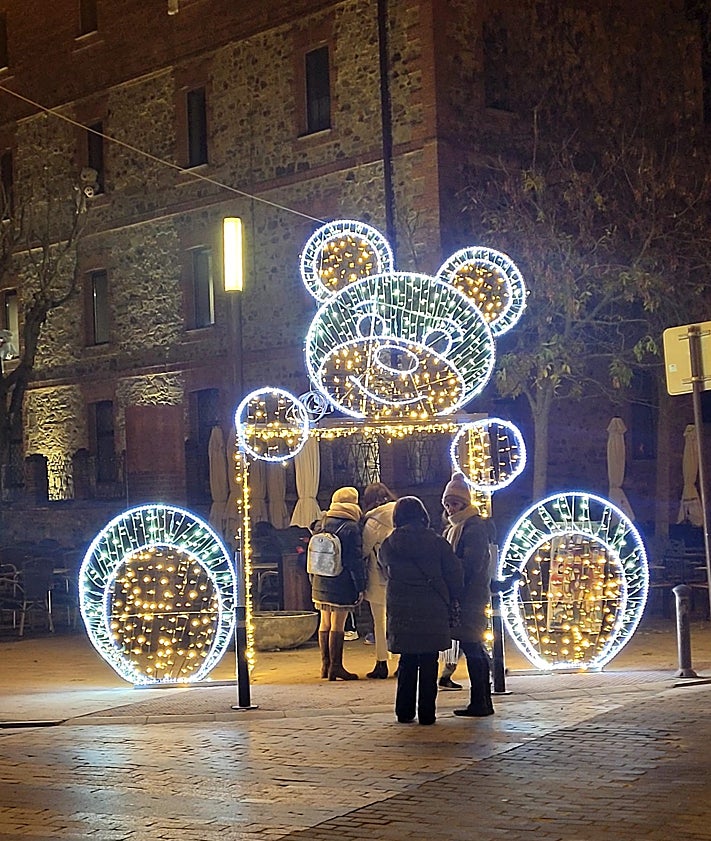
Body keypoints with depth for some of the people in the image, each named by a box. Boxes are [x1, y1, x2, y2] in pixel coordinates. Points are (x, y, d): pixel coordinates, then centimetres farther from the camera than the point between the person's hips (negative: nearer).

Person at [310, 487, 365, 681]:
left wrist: (313, 581, 21)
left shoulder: (321, 524, 9)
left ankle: (325, 665, 17)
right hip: (341, 585, -6)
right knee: (338, 625, -3)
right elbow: (355, 560, -11)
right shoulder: (351, 528, -11)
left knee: (325, 624, 12)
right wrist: (360, 587, -7)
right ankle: (336, 667, 0)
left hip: (321, 583, 7)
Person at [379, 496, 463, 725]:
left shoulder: (389, 545, -1)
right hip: (433, 611, -2)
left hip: (401, 612, 2)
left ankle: (404, 711, 13)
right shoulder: (437, 542, -4)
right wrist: (448, 599, 10)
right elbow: (454, 575, -3)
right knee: (429, 663, 5)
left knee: (407, 662, 13)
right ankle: (427, 713, 4)